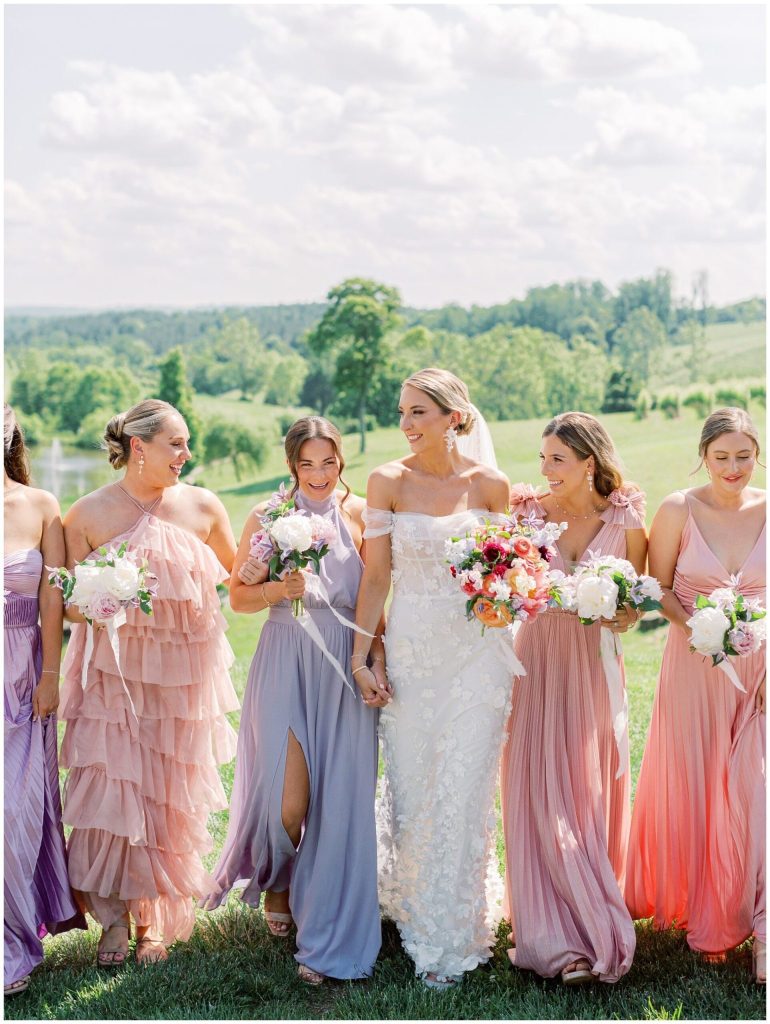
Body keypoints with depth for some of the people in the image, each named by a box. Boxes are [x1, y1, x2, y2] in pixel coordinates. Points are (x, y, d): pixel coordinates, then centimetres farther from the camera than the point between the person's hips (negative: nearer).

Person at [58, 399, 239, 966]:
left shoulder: (201, 506, 2)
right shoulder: (88, 513, -3)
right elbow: (69, 602, 2)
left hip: (182, 670, 2)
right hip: (114, 670, -1)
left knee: (171, 797, 6)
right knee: (111, 789, -5)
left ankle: (156, 919, 21)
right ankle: (115, 918, 13)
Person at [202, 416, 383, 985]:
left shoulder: (360, 514, 3)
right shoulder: (268, 516, 2)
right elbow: (239, 596, 6)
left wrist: (378, 658, -9)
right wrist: (281, 589, -12)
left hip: (347, 667, 1)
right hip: (286, 665, -1)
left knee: (341, 797, -1)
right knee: (287, 797, -4)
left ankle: (329, 938, 13)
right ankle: (277, 882, 32)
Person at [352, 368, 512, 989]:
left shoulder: (489, 485, -1)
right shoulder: (388, 482, -3)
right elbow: (376, 576, -1)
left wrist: (514, 659, 4)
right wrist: (360, 658, -4)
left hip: (478, 652, 0)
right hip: (411, 651, 1)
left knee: (463, 793, 0)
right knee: (410, 790, 7)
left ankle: (451, 938, 13)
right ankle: (416, 911, 31)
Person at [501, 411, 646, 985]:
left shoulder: (625, 520, -1)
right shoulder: (528, 513, 0)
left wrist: (623, 615, -13)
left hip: (595, 667, 0)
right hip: (539, 663, 0)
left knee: (592, 795, 3)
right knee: (541, 796, -2)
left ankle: (594, 929, 15)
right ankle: (559, 935, 6)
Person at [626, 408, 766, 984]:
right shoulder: (678, 511, -6)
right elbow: (658, 587, 1)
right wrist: (693, 627, -16)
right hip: (693, 666, -1)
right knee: (691, 789, 8)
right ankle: (699, 914, 27)